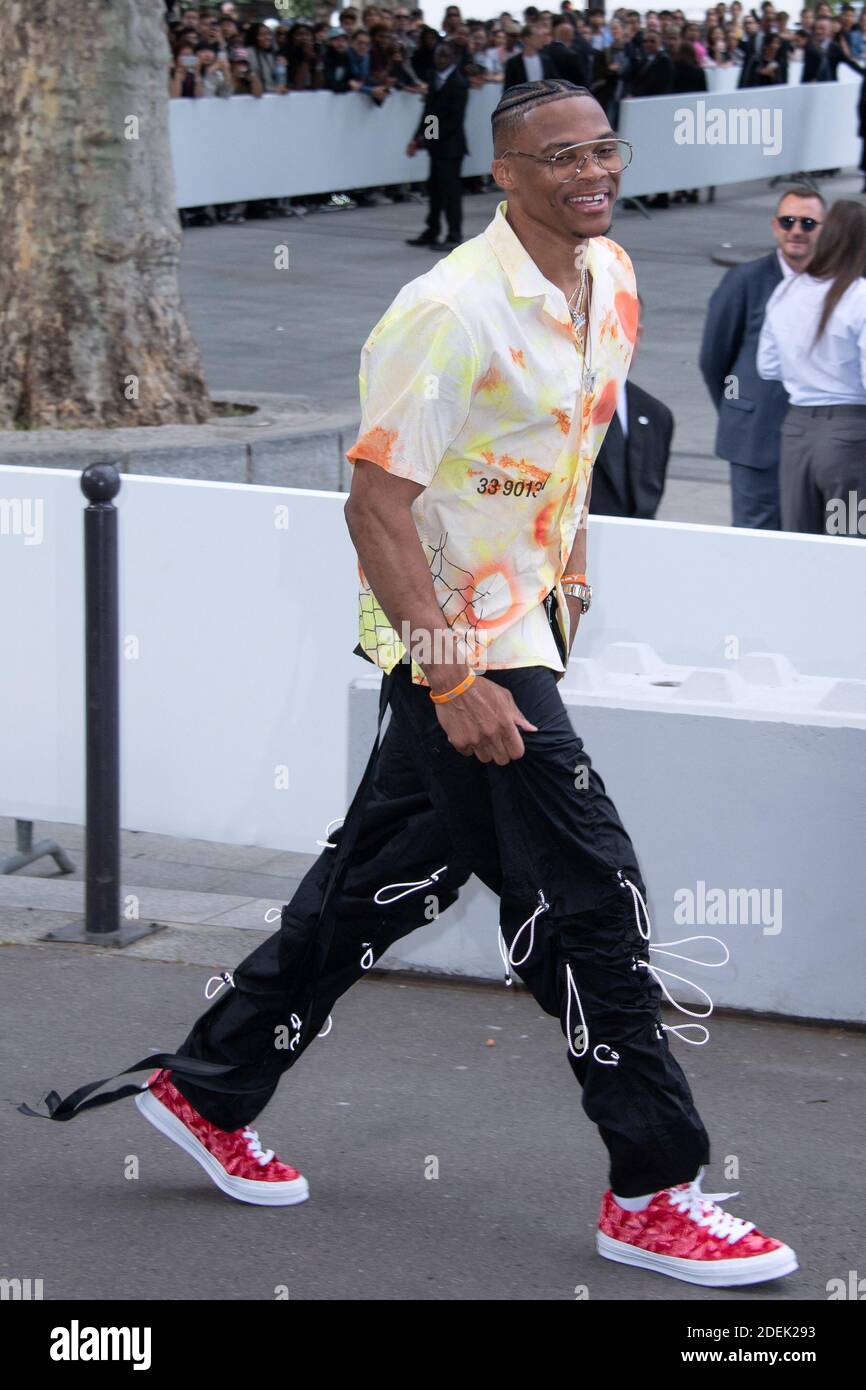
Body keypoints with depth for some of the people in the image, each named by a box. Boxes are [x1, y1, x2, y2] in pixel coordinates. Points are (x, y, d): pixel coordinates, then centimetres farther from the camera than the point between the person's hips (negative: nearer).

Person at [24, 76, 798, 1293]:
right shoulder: (451, 312, -22)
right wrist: (453, 679, -25)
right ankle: (653, 1193, 1)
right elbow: (375, 506, -22)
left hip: (524, 628, 9)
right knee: (588, 896, -8)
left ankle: (208, 1088, 32)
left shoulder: (611, 279, 4)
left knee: (384, 881, 17)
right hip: (453, 640, -9)